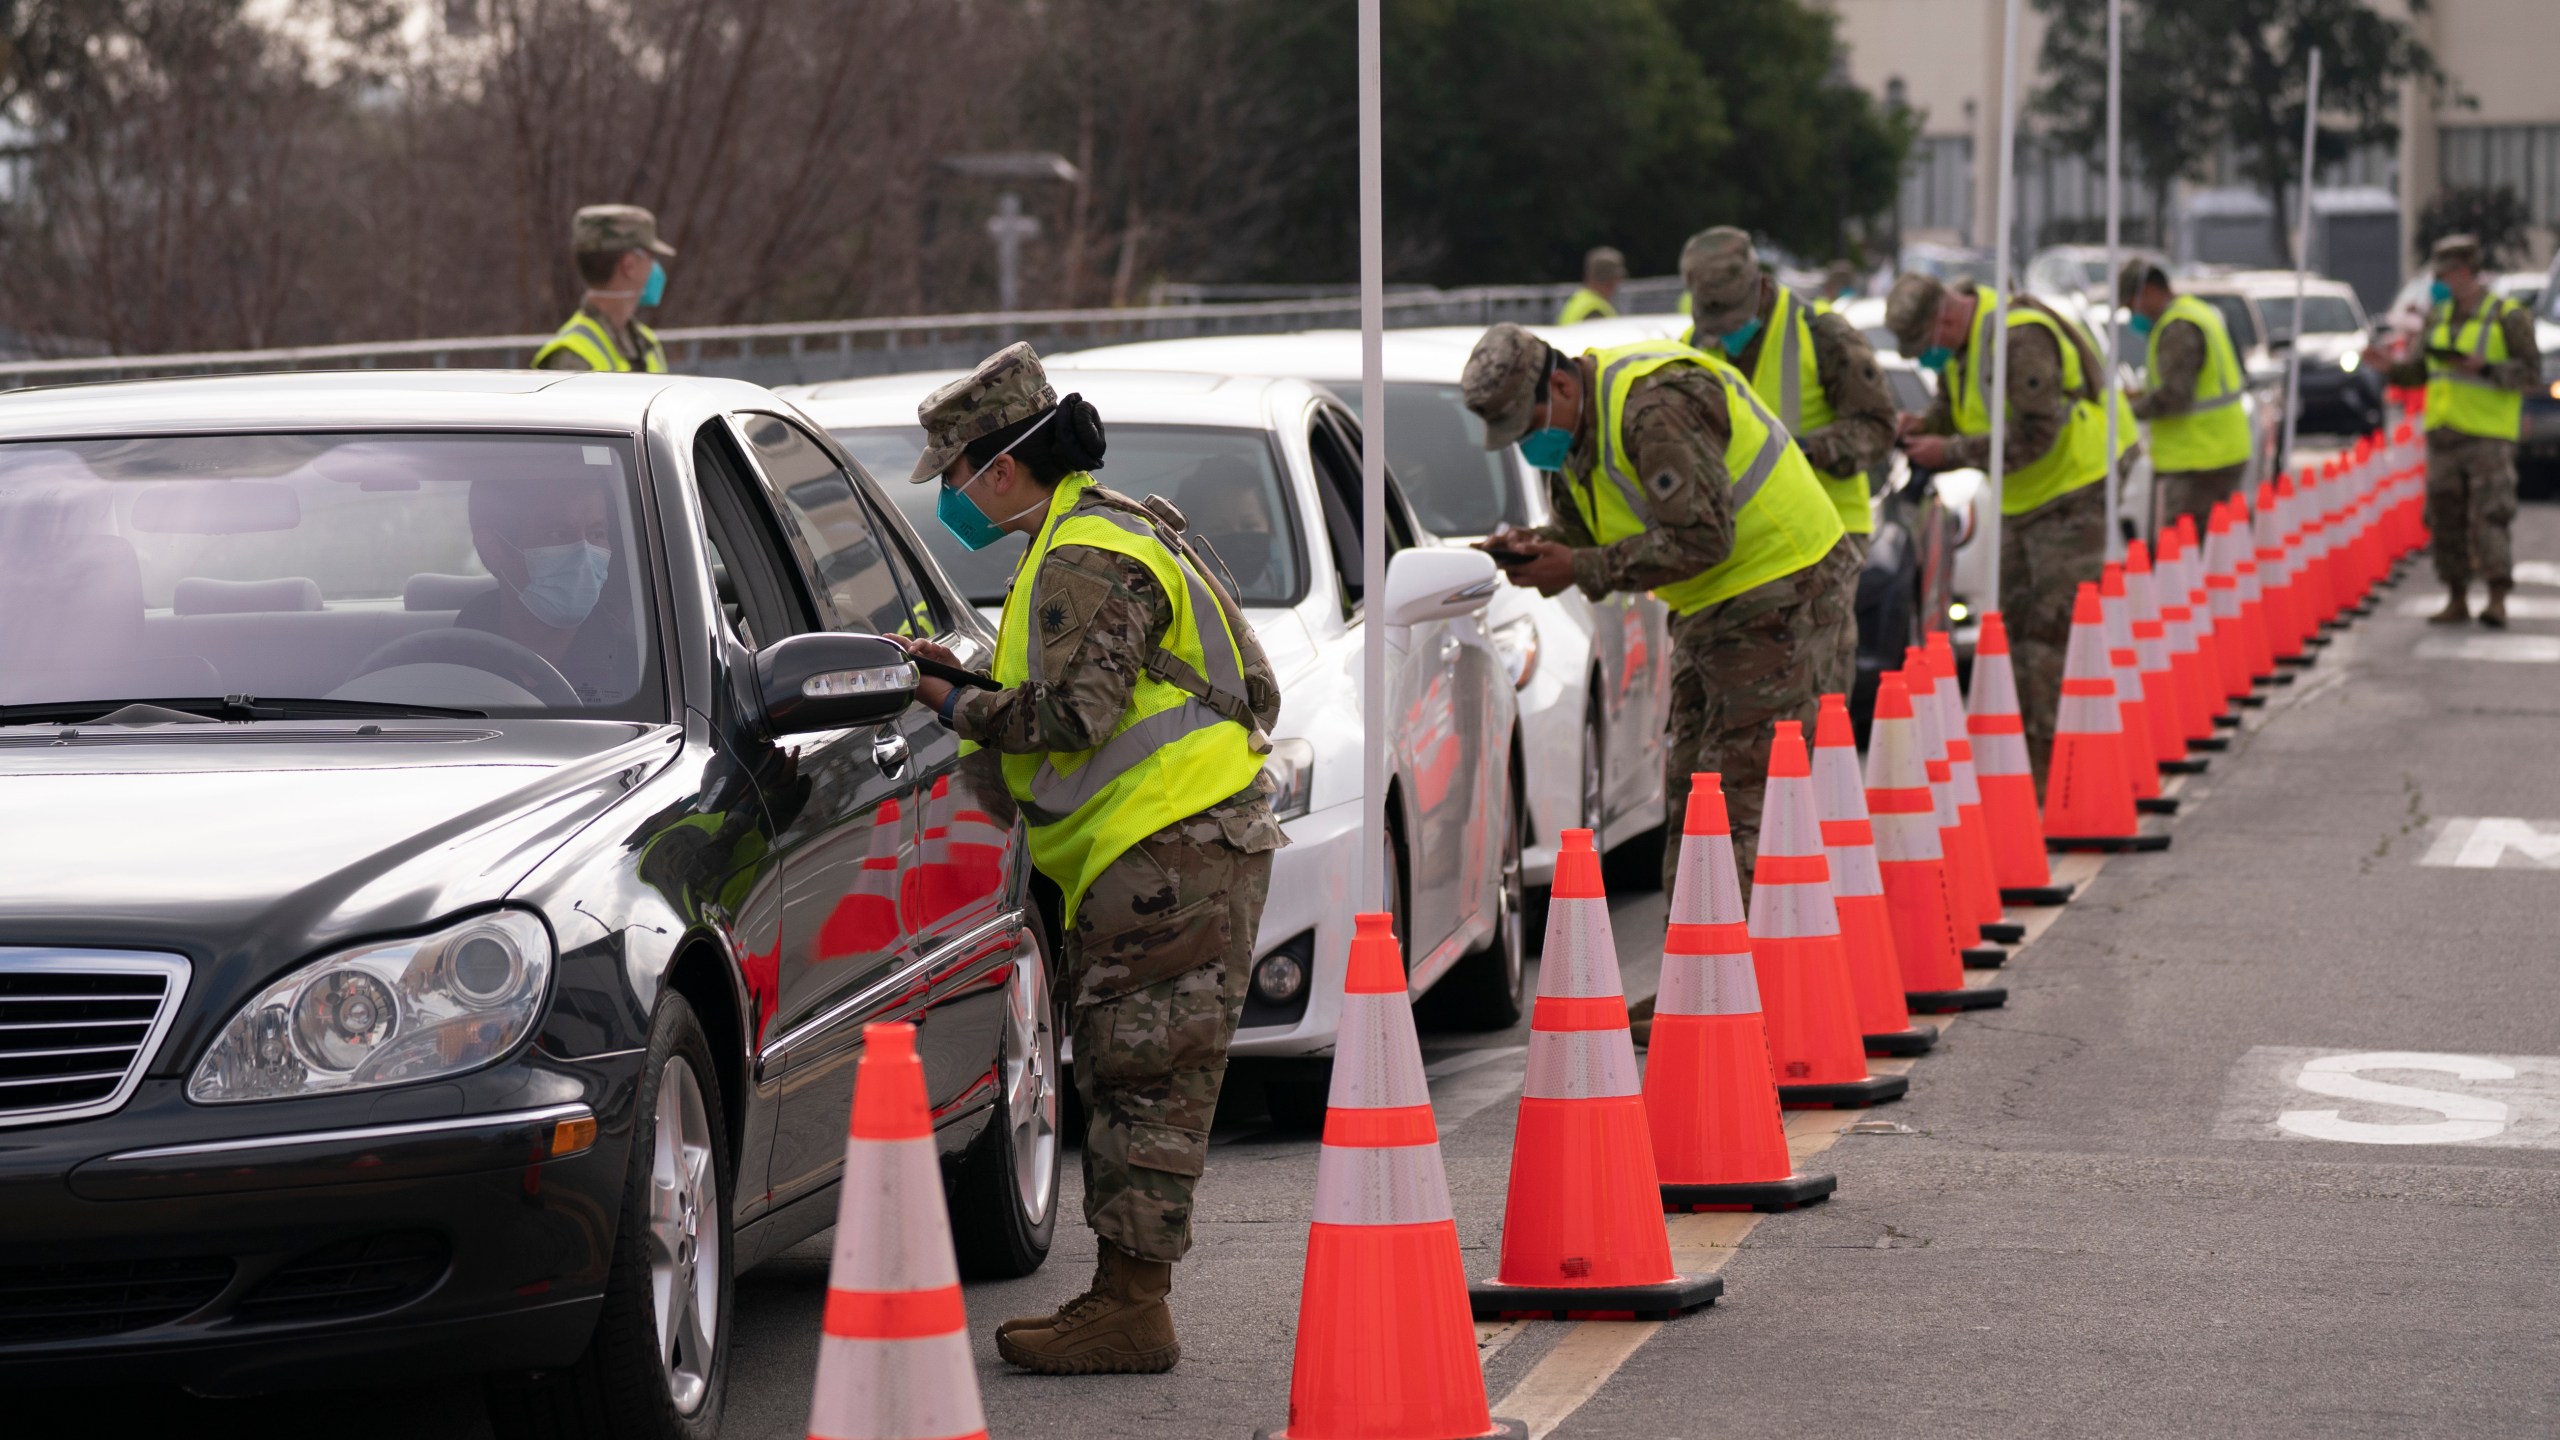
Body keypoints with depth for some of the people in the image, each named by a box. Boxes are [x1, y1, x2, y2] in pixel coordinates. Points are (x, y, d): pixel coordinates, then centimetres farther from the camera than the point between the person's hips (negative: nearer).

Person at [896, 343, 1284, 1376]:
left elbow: (1076, 711, -23)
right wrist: (970, 679, 15)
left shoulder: (1087, 561, -14)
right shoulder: (1100, 536, 21)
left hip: (1172, 853, -11)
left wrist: (958, 706, -10)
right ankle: (1121, 1299, 15)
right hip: (1153, 853, 11)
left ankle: (1131, 1309, -8)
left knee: (1144, 1084, -9)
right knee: (1125, 1081, 12)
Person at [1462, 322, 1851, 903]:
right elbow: (1583, 531, 14)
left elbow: (1701, 537, -29)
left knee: (1744, 789, -14)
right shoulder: (1572, 429, 7)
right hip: (1709, 610, 11)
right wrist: (1530, 547, -10)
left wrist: (1580, 570, -25)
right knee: (1689, 791, 10)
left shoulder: (1655, 407, -25)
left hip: (1775, 590, -11)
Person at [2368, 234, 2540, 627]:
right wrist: (2389, 366, -1)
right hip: (2444, 434, 6)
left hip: (2487, 436, -6)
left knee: (2489, 518, -13)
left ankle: (2497, 602, -16)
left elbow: (2530, 374, -9)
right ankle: (2457, 601, 13)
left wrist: (2482, 367, -22)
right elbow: (2422, 370, 19)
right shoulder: (2439, 318, 13)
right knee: (2446, 520, 6)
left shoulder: (2507, 317, -5)